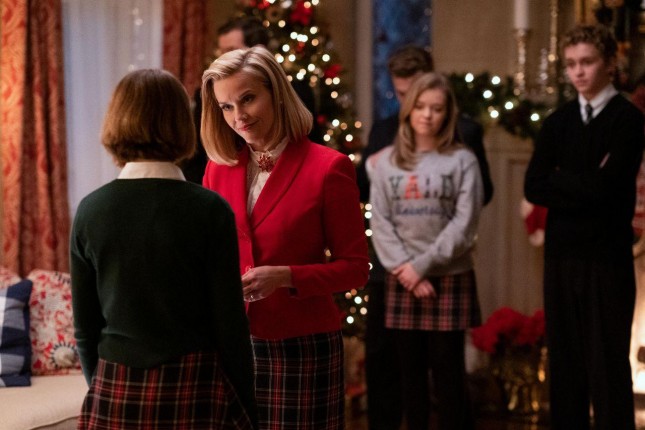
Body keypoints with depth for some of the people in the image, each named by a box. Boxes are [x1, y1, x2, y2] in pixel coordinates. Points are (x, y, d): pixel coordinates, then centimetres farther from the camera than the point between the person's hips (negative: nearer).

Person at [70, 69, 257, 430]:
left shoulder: (91, 211, -1)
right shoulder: (209, 210, -10)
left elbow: (85, 326, 5)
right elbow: (229, 322, -8)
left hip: (114, 394, 3)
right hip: (193, 390, -3)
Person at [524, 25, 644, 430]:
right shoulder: (558, 121, 11)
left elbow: (603, 186, -16)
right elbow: (534, 187, 1)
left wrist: (560, 179, -2)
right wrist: (584, 186, -10)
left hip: (608, 257, -5)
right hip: (561, 255, 5)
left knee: (609, 364, -2)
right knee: (565, 362, 10)